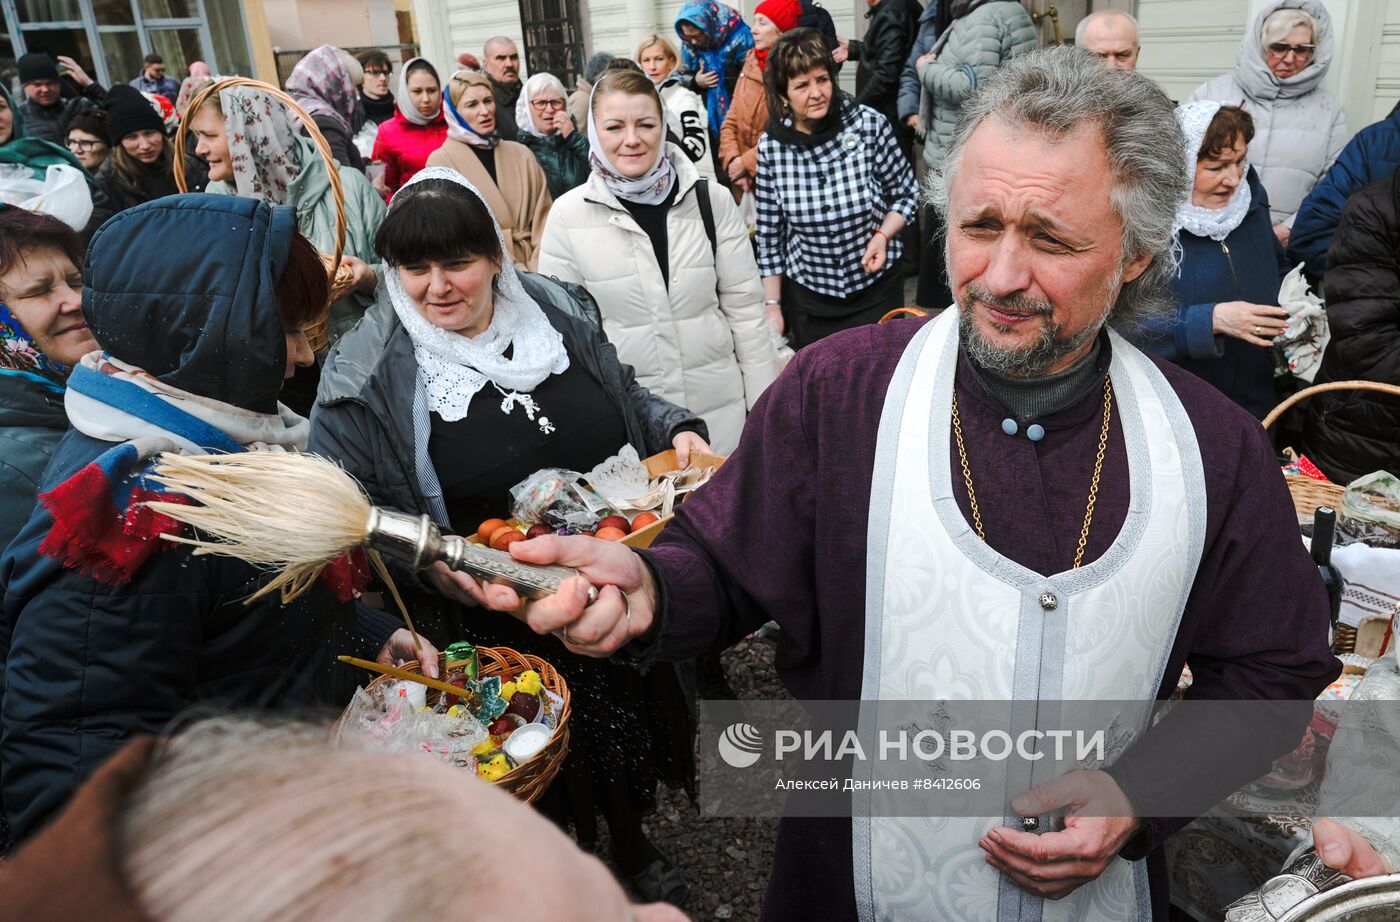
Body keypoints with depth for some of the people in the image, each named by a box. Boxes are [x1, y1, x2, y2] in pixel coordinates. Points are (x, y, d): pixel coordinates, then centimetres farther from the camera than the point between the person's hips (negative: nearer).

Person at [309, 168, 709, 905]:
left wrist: (677, 429, -5)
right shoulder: (367, 375, -14)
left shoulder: (558, 312, -3)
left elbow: (625, 396, 12)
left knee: (622, 728, 24)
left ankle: (632, 844, 56)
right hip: (493, 629, -3)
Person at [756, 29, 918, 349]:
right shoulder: (771, 147, -10)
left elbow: (907, 193, 1)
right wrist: (772, 306, 1)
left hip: (876, 288, 0)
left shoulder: (870, 125, -13)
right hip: (807, 295, 1)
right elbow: (769, 233, -1)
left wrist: (883, 235, -16)